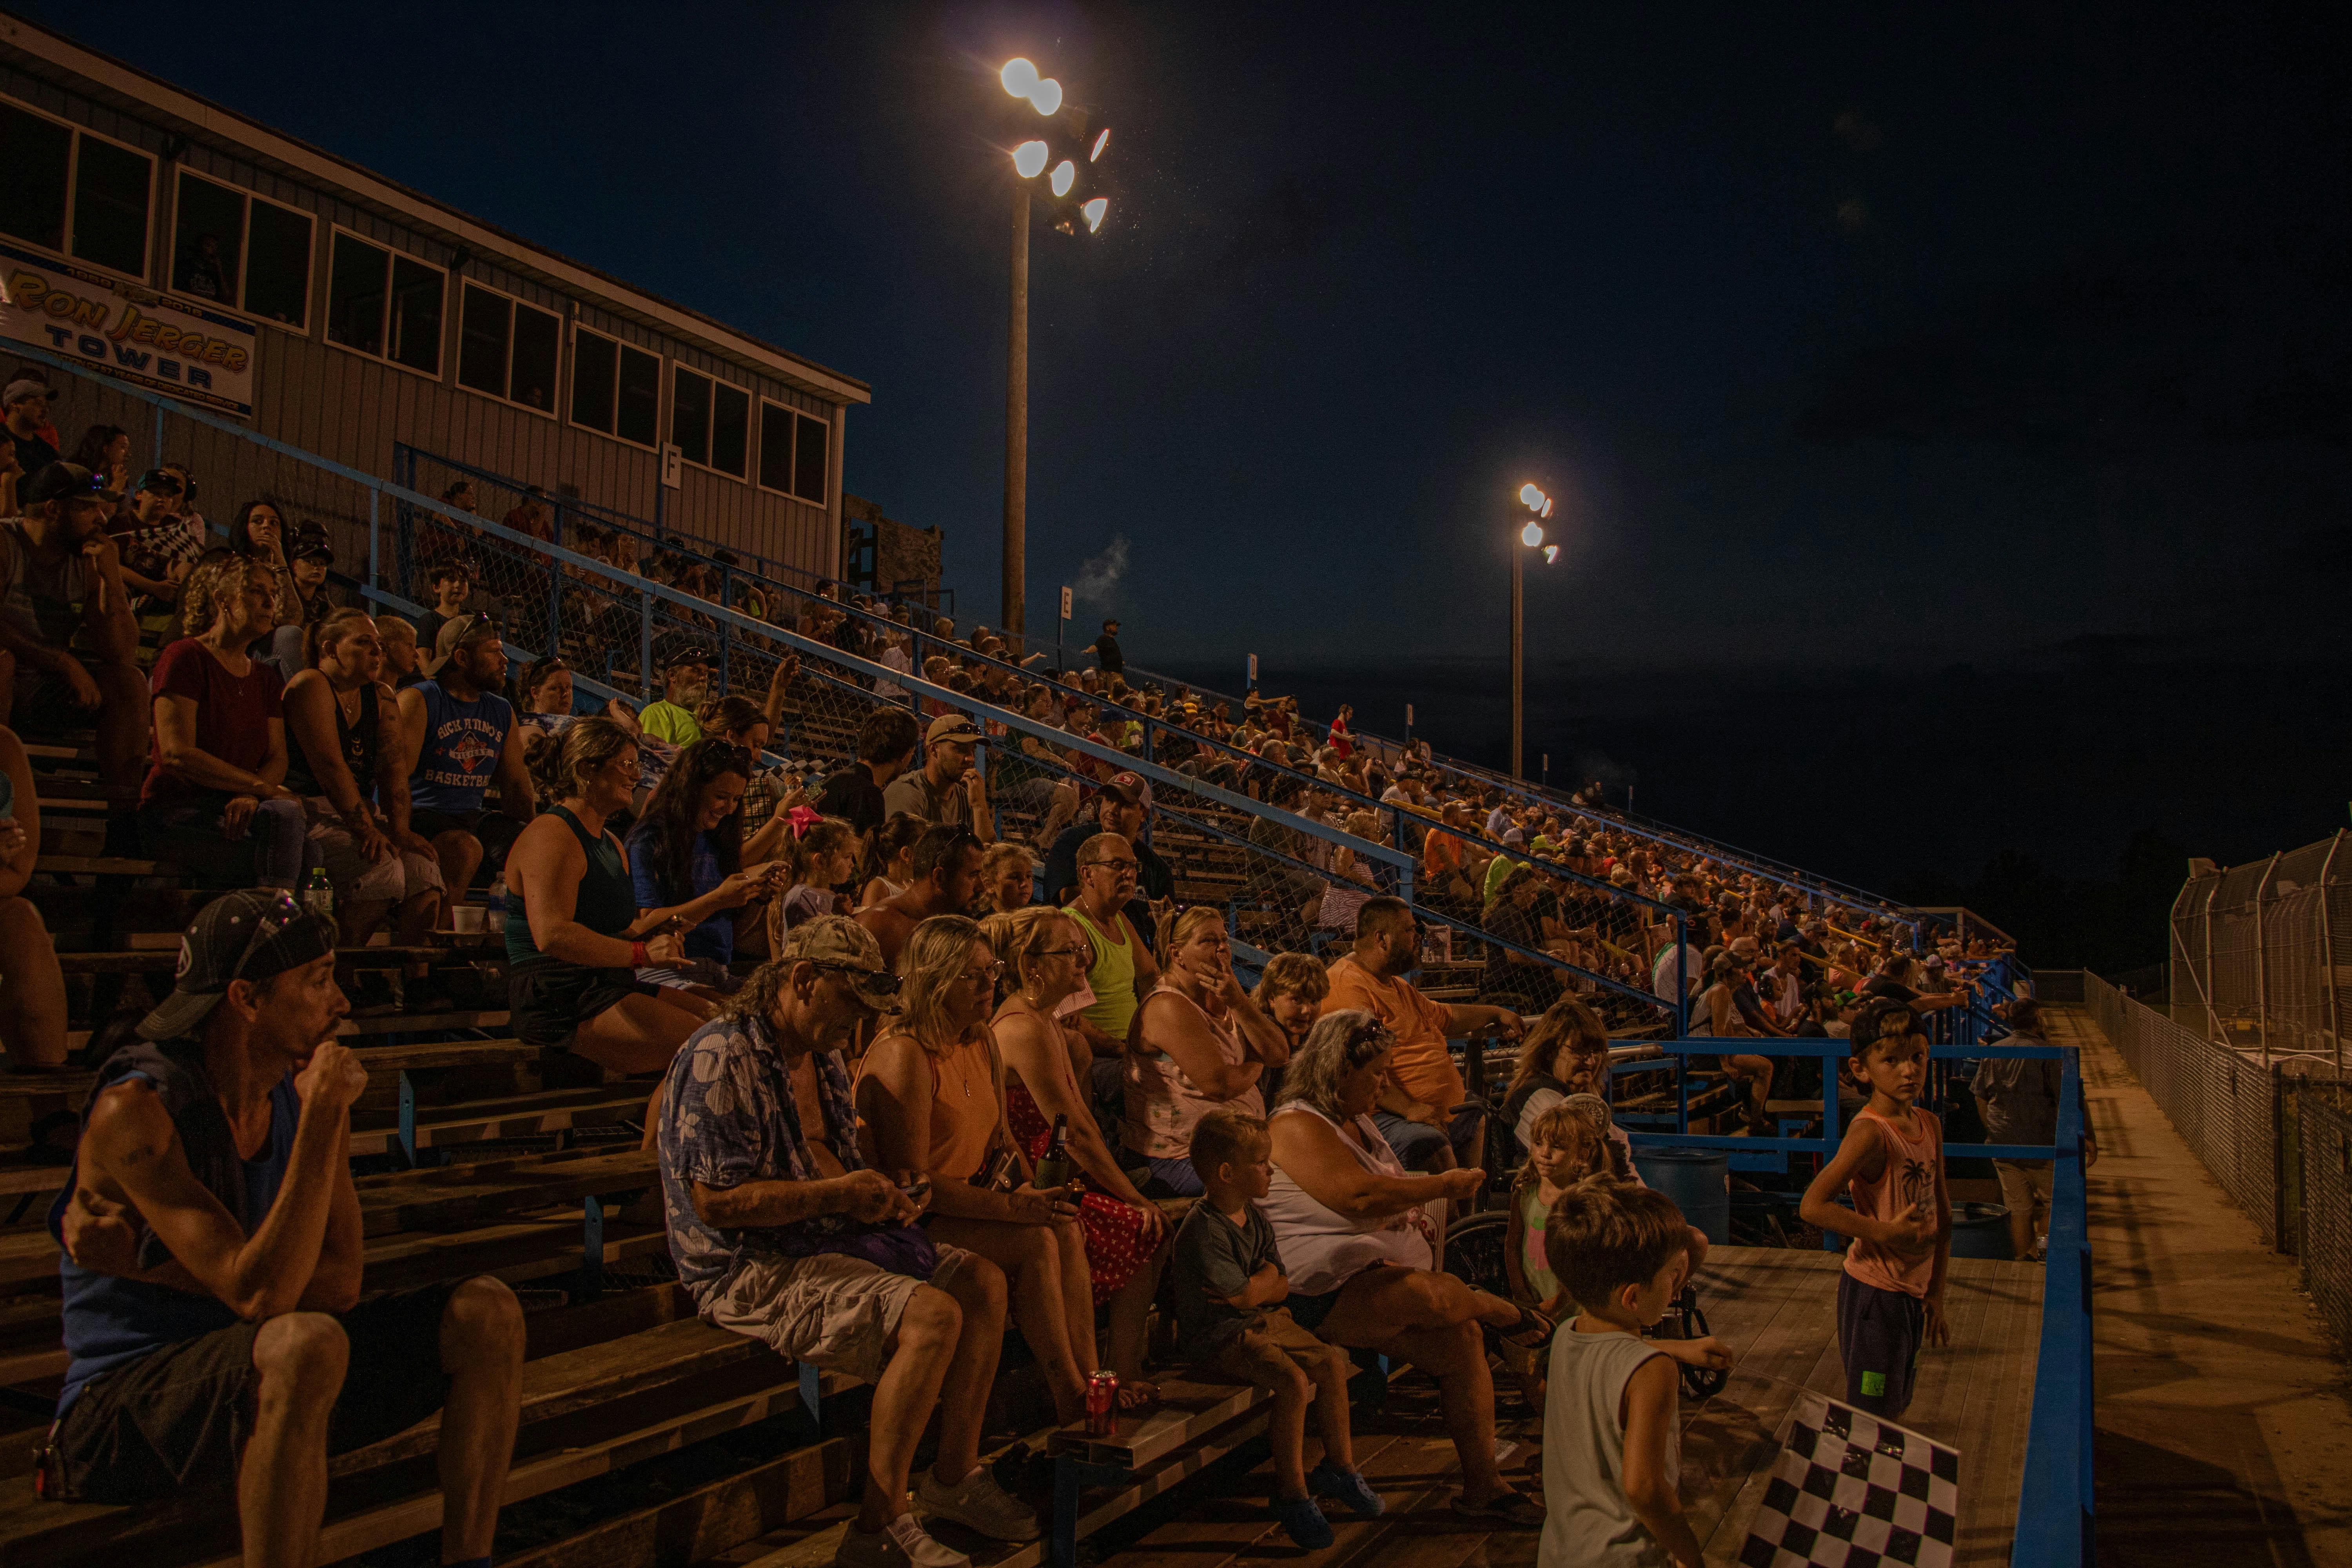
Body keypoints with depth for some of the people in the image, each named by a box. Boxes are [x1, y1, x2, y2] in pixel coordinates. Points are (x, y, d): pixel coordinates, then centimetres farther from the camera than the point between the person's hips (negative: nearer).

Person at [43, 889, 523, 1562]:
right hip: (120, 1404, -7)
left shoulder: (304, 1093, 2)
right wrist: (324, 1116, -27)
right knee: (308, 1344, -37)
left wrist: (149, 1262, -14)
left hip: (265, 1379, 7)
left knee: (486, 1312, -8)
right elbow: (261, 1295, -28)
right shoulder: (135, 1111, -19)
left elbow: (341, 1285, -3)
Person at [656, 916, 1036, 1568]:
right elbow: (716, 1201, -22)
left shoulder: (823, 1056, 13)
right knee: (932, 1314, -26)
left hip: (826, 1243, 10)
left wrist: (877, 1193, 3)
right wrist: (836, 1195, -21)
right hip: (749, 1269, -10)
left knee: (983, 1282, 2)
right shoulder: (723, 1058, -18)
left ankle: (955, 1476, 12)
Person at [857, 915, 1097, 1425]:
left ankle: (1091, 1383, -16)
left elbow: (1002, 1139, 18)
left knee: (1066, 1230, -16)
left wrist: (1035, 1193, -3)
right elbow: (909, 1181, -23)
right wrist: (1014, 1207, -27)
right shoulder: (903, 1056, -20)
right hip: (910, 1221, -8)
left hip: (970, 1205, 8)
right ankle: (1072, 1406, -17)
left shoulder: (982, 1041, 9)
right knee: (1034, 1243, -25)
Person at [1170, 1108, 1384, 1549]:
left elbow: (1281, 1286, 7)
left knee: (1332, 1362, 0)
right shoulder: (1203, 1230, -22)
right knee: (1293, 1380, -26)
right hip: (1218, 1336, -9)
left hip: (1263, 1320, 9)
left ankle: (1339, 1466, 18)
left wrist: (1256, 1289, -13)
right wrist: (1268, 1276, -3)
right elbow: (1244, 1292, -22)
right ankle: (1292, 1491, -12)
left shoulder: (1257, 1218, 8)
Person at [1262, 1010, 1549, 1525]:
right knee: (1441, 1295, -31)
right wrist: (1446, 1186, -13)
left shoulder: (1358, 1121, 21)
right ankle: (1507, 1314, 2)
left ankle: (1482, 1486, -5)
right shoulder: (1297, 1125, -11)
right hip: (1329, 1293, -10)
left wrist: (1416, 1215, 13)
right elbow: (1358, 1194, -23)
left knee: (1462, 1338, -12)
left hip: (1381, 1278, 10)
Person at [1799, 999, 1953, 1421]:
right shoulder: (1870, 1132, -21)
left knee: (1894, 1410, 19)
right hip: (1874, 1291, -8)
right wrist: (1885, 1233, -25)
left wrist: (1936, 1293, 13)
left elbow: (1942, 1215, 14)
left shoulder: (1930, 1126, 4)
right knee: (1870, 1422, -1)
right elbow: (1812, 1206, -29)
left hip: (1912, 1294, 8)